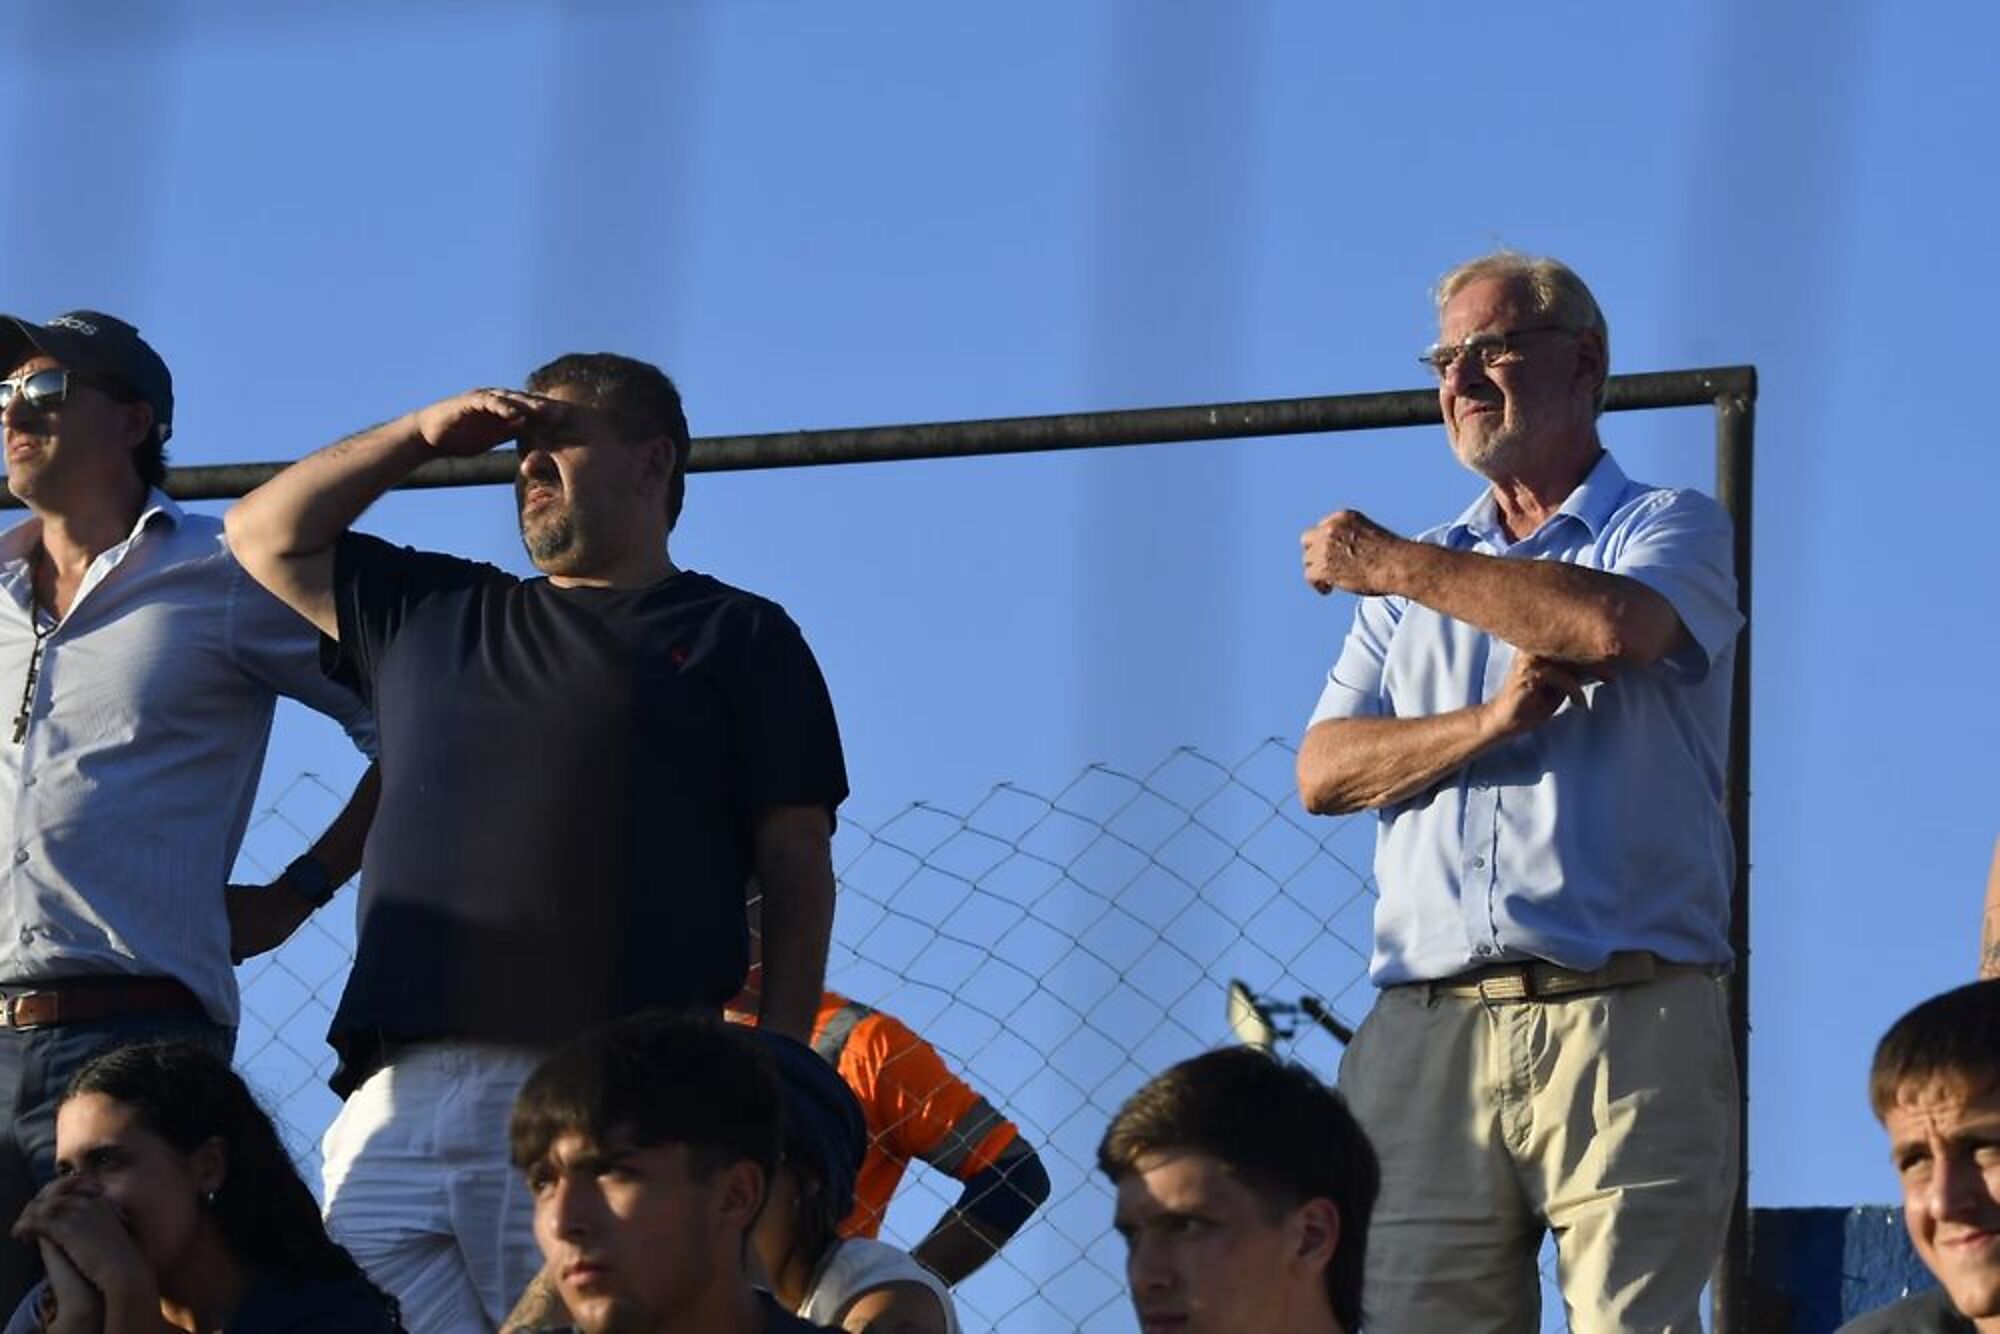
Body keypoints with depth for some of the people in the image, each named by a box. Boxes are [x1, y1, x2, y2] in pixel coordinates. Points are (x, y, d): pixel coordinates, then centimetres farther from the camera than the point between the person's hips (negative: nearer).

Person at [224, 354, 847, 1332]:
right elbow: (266, 536, 35)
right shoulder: (432, 613, 29)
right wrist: (424, 435, 27)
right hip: (397, 1102, 4)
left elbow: (798, 875, 8)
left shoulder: (737, 636, 15)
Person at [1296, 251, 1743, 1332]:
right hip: (1428, 1032, 4)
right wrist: (1493, 722, -7)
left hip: (1624, 1020, -4)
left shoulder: (1670, 529, 9)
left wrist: (1391, 566, -4)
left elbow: (1616, 623, -16)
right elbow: (1323, 774, 11)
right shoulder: (1422, 576, 24)